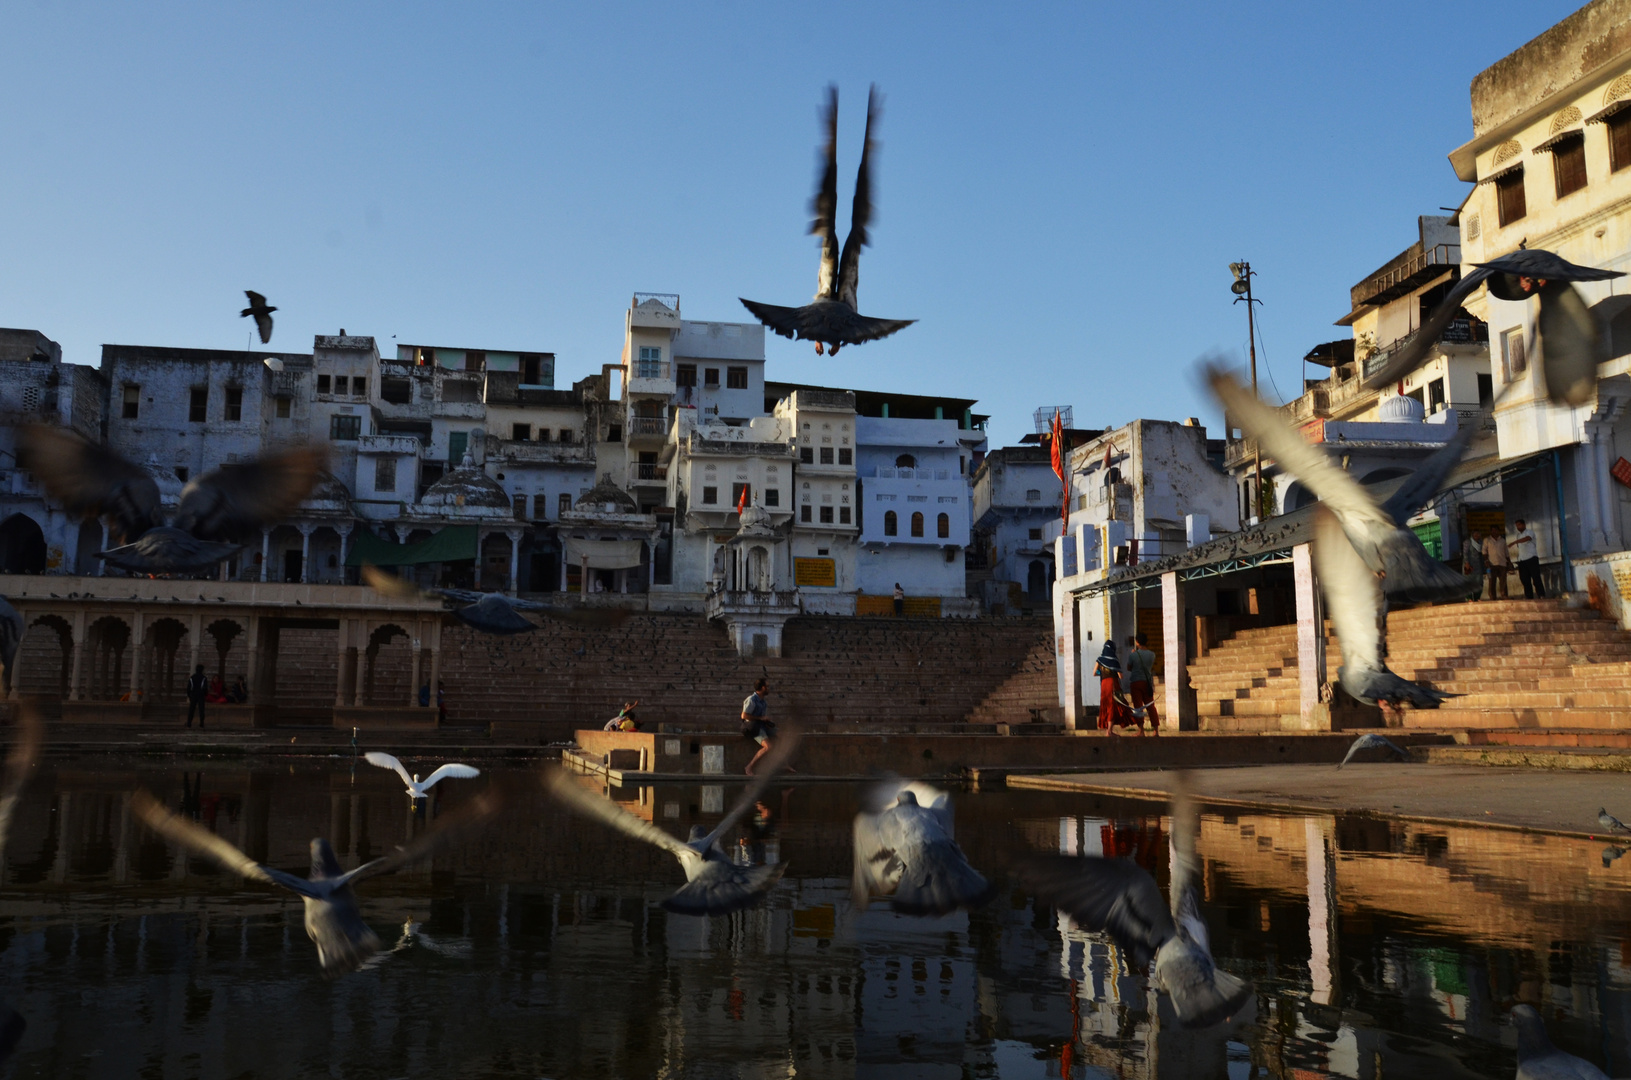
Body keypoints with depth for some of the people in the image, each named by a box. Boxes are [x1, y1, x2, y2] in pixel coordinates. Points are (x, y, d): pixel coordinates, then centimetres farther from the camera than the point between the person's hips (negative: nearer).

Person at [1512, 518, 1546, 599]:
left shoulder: (1529, 533, 0)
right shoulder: (1517, 536, 21)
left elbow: (1526, 538, -24)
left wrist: (1514, 542, -35)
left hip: (1531, 558, -6)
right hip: (1522, 560, 6)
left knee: (1536, 578, -12)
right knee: (1525, 580, 2)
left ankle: (1542, 595, -13)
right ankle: (1529, 597, 5)